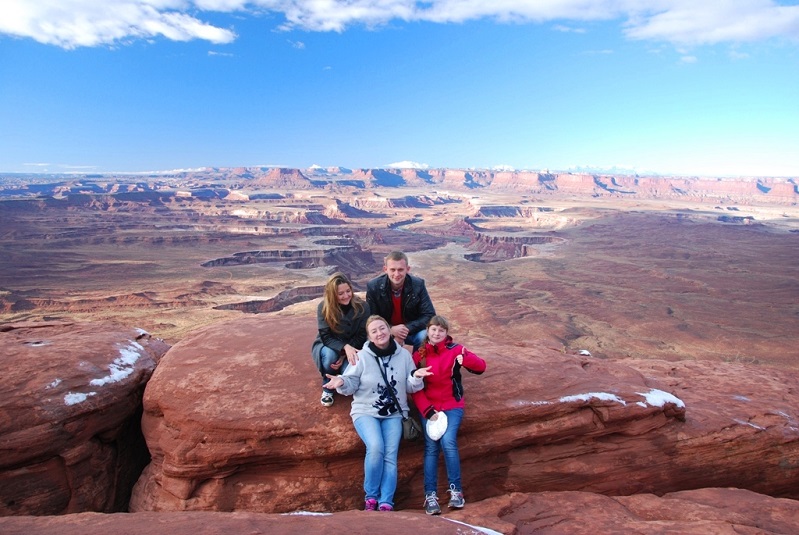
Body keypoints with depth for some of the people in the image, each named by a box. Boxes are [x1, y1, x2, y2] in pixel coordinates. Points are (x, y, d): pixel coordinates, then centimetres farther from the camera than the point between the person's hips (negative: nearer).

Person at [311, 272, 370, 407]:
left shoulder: (362, 307, -18)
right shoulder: (324, 307, -20)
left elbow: (362, 336, -12)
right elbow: (326, 337, -21)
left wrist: (345, 355, -24)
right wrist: (344, 347, -40)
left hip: (352, 348, 1)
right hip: (328, 346, 0)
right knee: (330, 355, -36)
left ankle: (344, 368, 12)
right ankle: (327, 387, -5)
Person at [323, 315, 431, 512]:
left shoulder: (403, 355, 1)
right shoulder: (362, 356, -6)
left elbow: (410, 387, 4)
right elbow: (352, 384, -4)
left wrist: (416, 376, -17)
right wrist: (341, 382, -26)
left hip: (394, 414, 2)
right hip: (365, 412, -2)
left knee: (390, 455, -14)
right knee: (375, 447, -25)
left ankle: (386, 502, -6)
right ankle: (371, 496, -5)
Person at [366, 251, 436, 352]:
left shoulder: (418, 285, -17)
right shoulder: (373, 286, -18)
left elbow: (429, 315, -15)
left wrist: (407, 328, -29)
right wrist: (391, 330, -31)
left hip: (411, 330, 0)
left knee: (424, 337, -30)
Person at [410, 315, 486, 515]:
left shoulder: (454, 350, -2)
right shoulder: (418, 355, 3)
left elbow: (481, 367, -13)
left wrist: (466, 357, -34)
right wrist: (427, 409, -11)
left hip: (452, 406, -2)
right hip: (429, 408, 2)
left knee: (448, 442, -20)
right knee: (431, 447, -9)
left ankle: (456, 490, -8)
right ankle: (430, 496, -4)